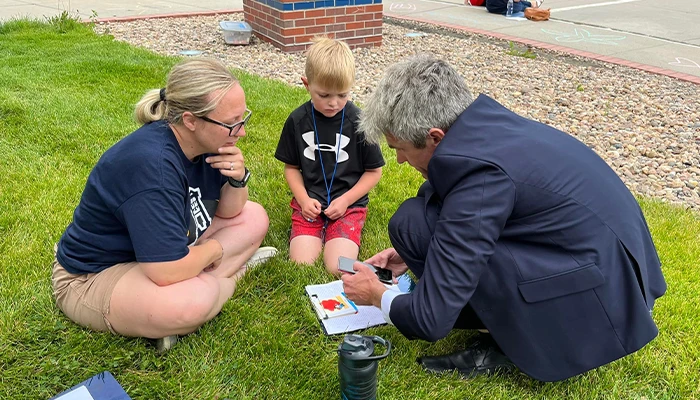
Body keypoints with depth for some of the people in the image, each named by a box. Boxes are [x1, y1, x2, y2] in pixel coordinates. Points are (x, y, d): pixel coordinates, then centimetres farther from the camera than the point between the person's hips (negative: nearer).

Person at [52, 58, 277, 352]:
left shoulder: (205, 140, -8)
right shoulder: (152, 164, -34)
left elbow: (228, 212, 5)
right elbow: (168, 272, -37)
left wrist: (238, 179, -16)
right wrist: (213, 249, -16)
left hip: (164, 253, 9)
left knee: (255, 217, 4)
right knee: (195, 299, -37)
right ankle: (234, 273, -6)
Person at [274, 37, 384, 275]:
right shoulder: (297, 120, -2)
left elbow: (374, 171, 0)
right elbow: (291, 167, 9)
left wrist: (345, 200, -10)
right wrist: (303, 199, -8)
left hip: (349, 204, -1)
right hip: (310, 203, 2)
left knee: (339, 268, -19)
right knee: (302, 264, -16)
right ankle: (318, 233, 12)